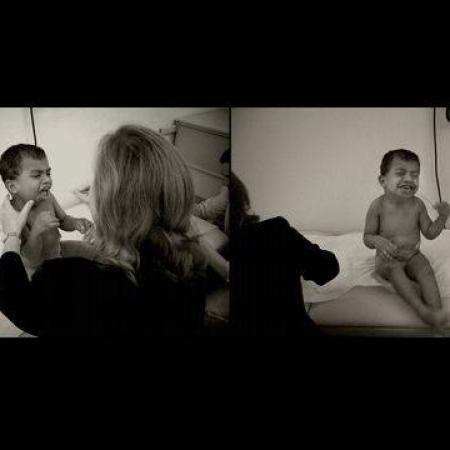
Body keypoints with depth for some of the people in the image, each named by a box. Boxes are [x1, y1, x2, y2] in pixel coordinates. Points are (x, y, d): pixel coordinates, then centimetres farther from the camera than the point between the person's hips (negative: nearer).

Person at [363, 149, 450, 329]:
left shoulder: (417, 204, -8)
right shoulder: (378, 206, -16)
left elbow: (429, 233, 2)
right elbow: (367, 237, -9)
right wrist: (377, 241, -32)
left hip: (412, 256, 3)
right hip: (388, 259, -3)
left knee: (424, 267, -26)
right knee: (393, 268, -32)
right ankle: (421, 308, -38)